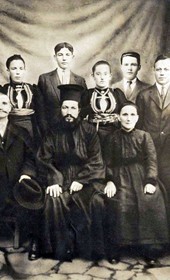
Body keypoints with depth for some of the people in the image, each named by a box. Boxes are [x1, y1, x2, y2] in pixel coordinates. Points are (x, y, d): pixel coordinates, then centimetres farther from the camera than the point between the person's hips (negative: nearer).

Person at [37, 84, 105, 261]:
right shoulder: (53, 132, 6)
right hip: (59, 180, 1)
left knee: (79, 202, -26)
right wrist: (53, 181, -16)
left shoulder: (89, 131, 2)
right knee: (53, 201, -26)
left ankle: (81, 250, -7)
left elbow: (95, 160, -4)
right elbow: (44, 159, 0)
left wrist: (80, 180, -16)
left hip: (83, 181, -1)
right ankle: (60, 250, -15)